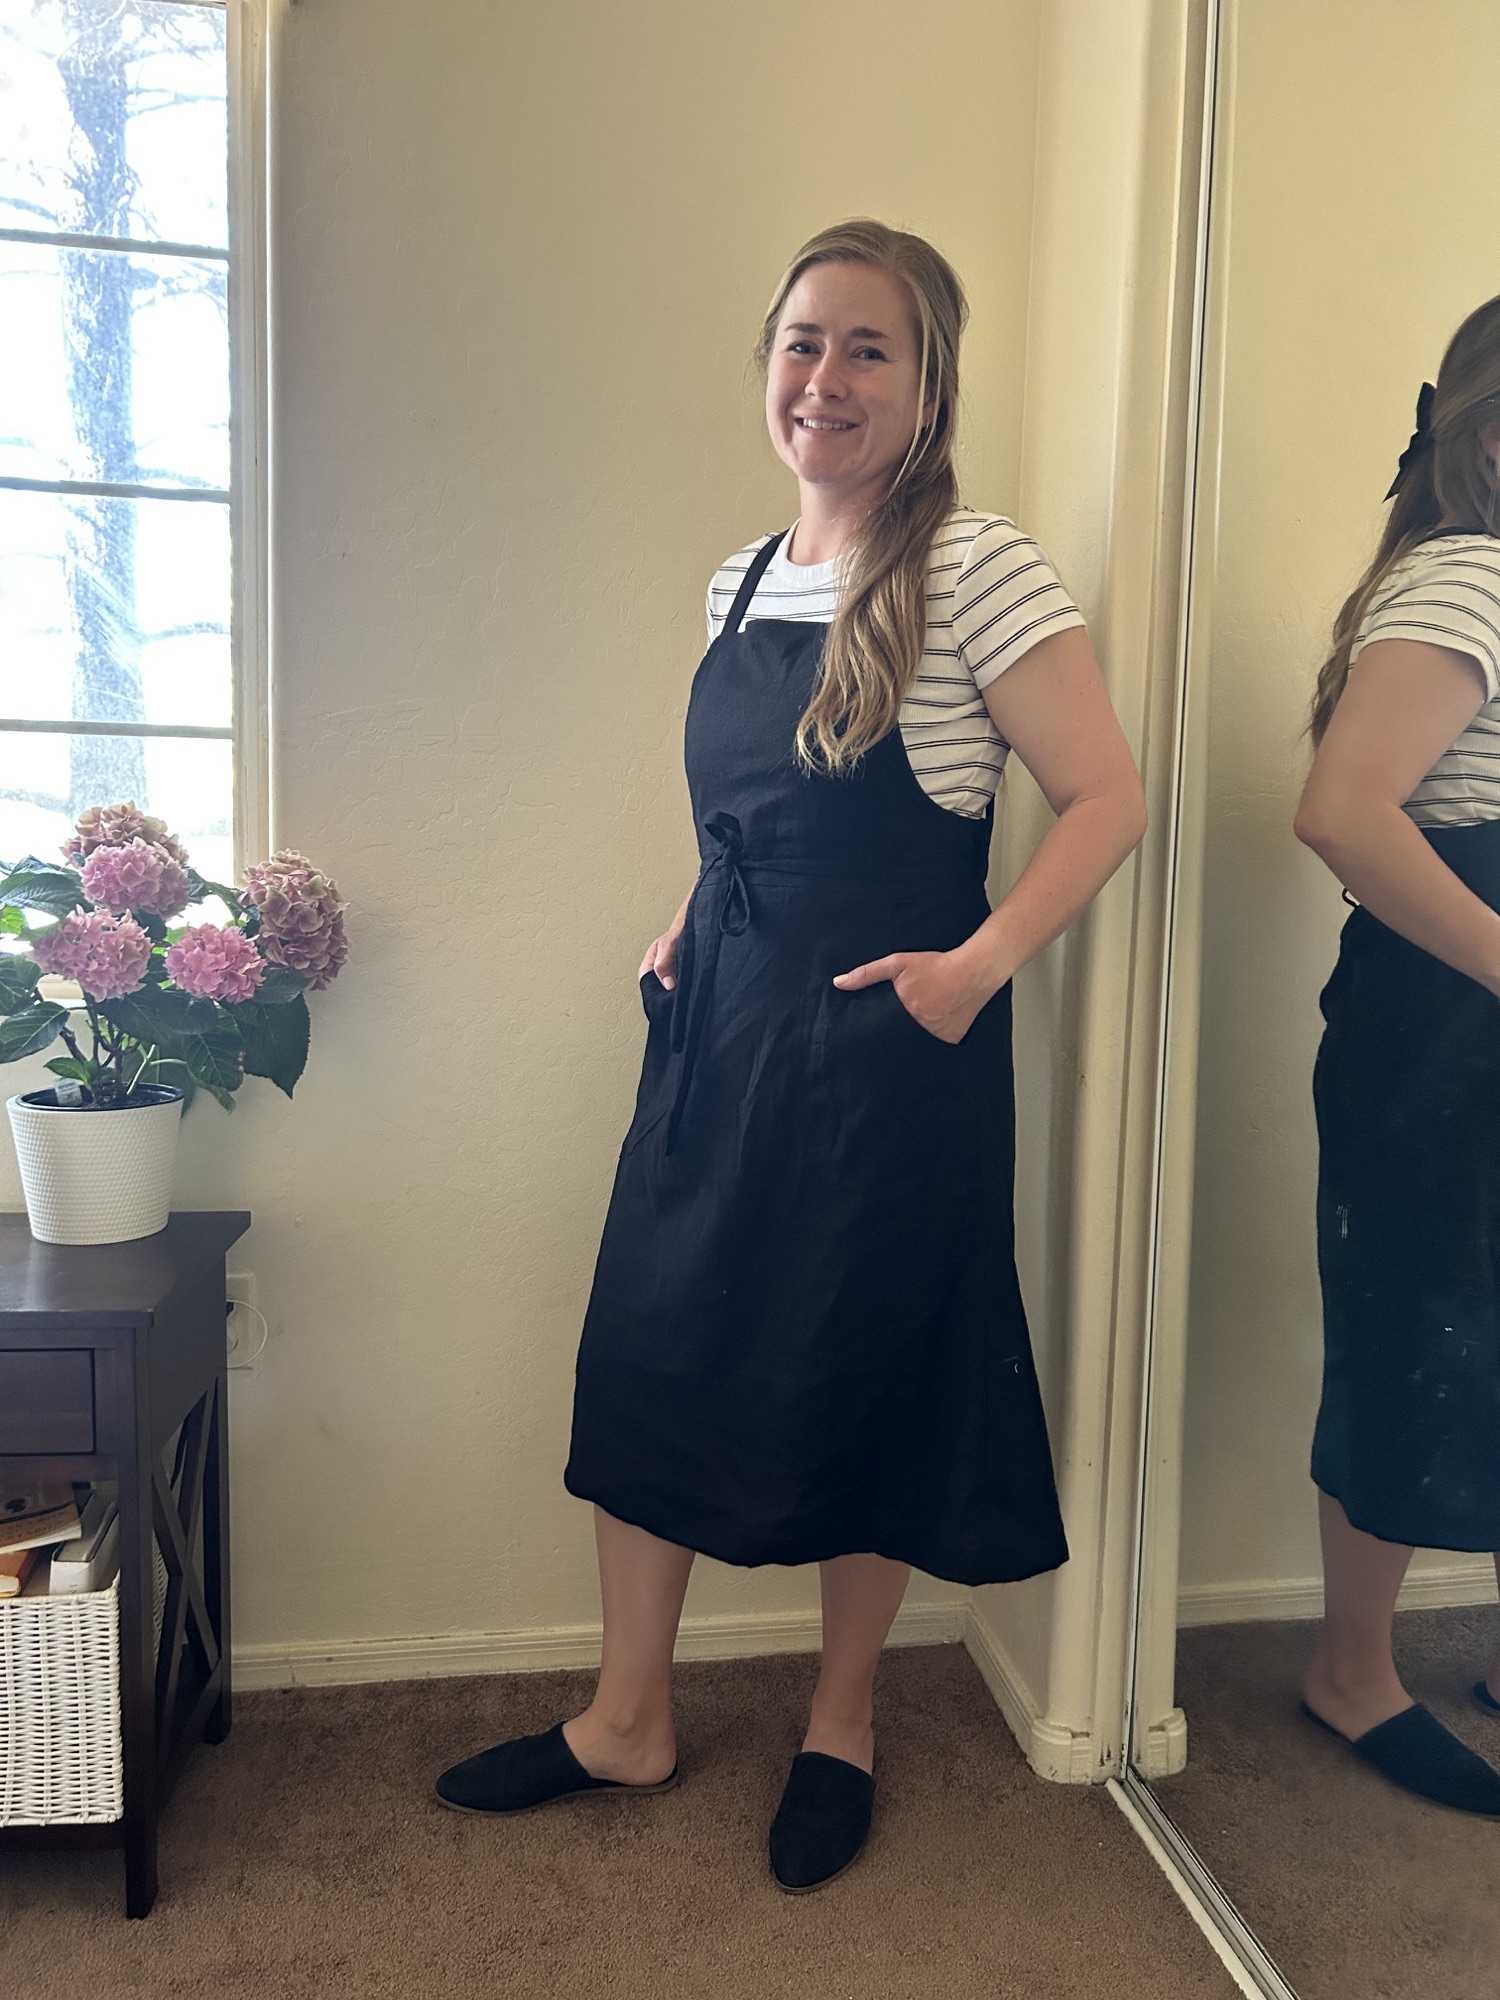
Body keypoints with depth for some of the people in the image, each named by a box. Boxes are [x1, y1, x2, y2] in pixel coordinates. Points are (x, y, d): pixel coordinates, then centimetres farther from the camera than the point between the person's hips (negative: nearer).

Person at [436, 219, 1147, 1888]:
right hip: (721, 1025, 6)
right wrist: (687, 935, 8)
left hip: (885, 1047, -6)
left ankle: (842, 1722, 33)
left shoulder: (976, 570, -9)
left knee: (861, 1383, 7)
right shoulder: (741, 582, 11)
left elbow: (1106, 798, -12)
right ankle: (627, 1722, 29)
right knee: (647, 1352, 8)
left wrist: (980, 962, -24)